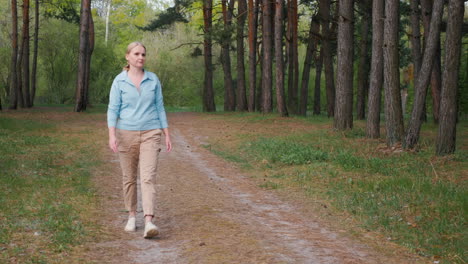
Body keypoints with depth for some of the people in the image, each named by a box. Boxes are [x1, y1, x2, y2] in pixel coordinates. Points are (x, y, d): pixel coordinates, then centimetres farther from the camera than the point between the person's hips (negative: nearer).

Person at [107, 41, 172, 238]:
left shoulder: (153, 80, 3)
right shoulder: (119, 81, -1)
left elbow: (159, 108, 7)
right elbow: (113, 110, -5)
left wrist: (167, 135, 4)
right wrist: (112, 136, -18)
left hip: (150, 134, 0)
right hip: (127, 134, 0)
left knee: (148, 177, -13)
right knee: (129, 178, 10)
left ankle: (149, 223, -22)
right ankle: (132, 216, 28)